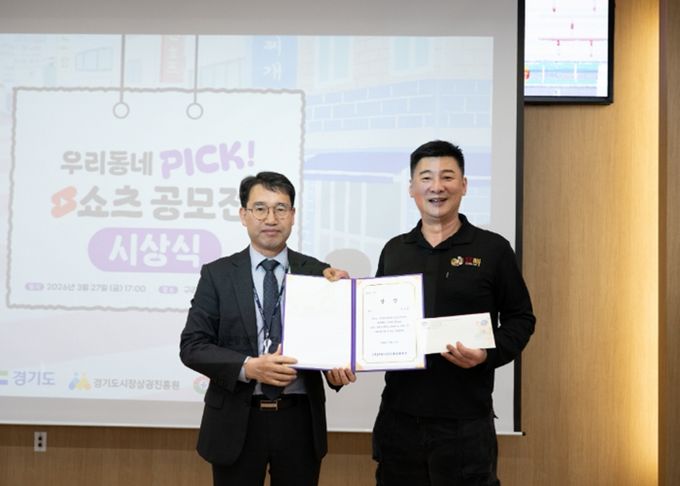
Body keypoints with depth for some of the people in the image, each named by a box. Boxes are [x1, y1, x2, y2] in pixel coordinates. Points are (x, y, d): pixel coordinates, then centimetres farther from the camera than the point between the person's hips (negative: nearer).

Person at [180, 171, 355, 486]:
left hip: (300, 421, 1)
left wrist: (337, 368, -16)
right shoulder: (217, 274, 0)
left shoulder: (318, 273, 3)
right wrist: (248, 367, -19)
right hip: (236, 422, -1)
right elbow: (192, 346, -4)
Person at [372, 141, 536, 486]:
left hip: (466, 421, -3)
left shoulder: (493, 249, 0)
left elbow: (521, 318, 1)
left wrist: (489, 354, -15)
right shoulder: (394, 251, 11)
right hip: (399, 415, 3)